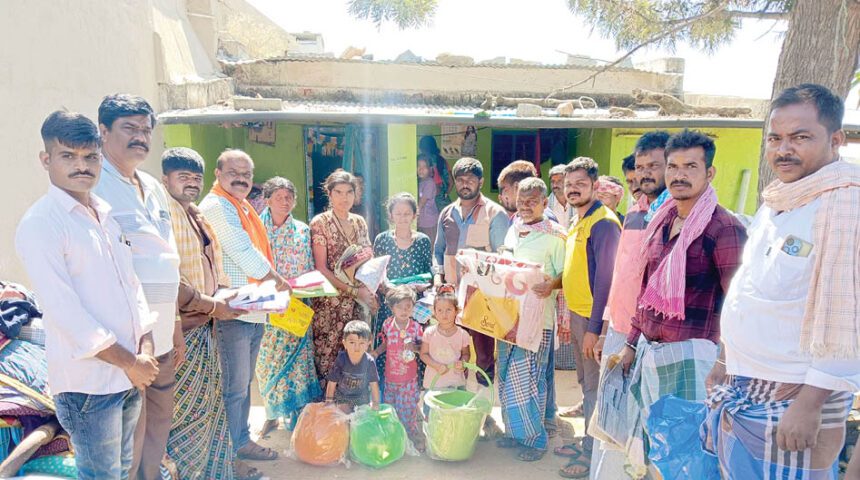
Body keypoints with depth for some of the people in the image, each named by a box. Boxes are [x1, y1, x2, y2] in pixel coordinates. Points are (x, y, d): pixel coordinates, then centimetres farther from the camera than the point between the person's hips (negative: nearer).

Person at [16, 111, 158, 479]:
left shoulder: (108, 215, 11)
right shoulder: (40, 224, -12)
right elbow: (63, 310, -18)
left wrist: (145, 350, 0)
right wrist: (129, 362, -14)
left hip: (129, 373, 7)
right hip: (87, 382, -7)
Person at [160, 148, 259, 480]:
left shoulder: (195, 215, 14)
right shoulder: (166, 214, -16)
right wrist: (212, 305, -19)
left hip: (204, 324, 10)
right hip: (183, 327, -9)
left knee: (210, 399, 19)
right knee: (187, 407, 3)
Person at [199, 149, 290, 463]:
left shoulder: (243, 208, 17)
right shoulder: (216, 206, -12)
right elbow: (245, 255, -18)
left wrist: (274, 287, 12)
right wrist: (277, 279, -6)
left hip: (254, 310, 9)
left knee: (243, 383, 17)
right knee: (235, 386, 1)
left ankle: (241, 441, 29)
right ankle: (231, 452, 14)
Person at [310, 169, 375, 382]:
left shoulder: (359, 222, 9)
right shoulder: (320, 223, -7)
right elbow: (321, 269, -11)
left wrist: (371, 290, -2)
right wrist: (354, 290, -14)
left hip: (357, 302, 5)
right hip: (329, 302, -5)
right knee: (328, 357, -1)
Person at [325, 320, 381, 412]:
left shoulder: (369, 361, -24)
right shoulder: (340, 360, -26)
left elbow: (373, 383, -11)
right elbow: (332, 382, -14)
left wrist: (375, 402, -4)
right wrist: (329, 400, -6)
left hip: (363, 397, 1)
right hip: (343, 396, -1)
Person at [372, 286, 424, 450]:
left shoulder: (415, 327, -15)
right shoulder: (387, 324, -9)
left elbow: (423, 347, -4)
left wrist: (414, 347, -25)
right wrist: (375, 352, -7)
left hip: (409, 377, -2)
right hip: (391, 375, 2)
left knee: (408, 408, 7)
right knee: (389, 407, 16)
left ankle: (415, 437, 28)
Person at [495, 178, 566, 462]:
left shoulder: (555, 234, -7)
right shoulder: (513, 231, 12)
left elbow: (565, 273, -10)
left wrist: (551, 285, -28)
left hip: (537, 316, -6)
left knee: (526, 380, -4)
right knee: (507, 377, 12)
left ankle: (536, 438, 15)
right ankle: (515, 431, 29)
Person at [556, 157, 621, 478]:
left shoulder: (603, 223, -17)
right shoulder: (578, 222, 12)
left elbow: (606, 278, -20)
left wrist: (594, 328, -20)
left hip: (592, 318, -9)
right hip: (576, 314, 9)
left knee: (594, 387, 3)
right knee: (585, 383, 19)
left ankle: (592, 454, 16)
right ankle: (587, 442, 33)